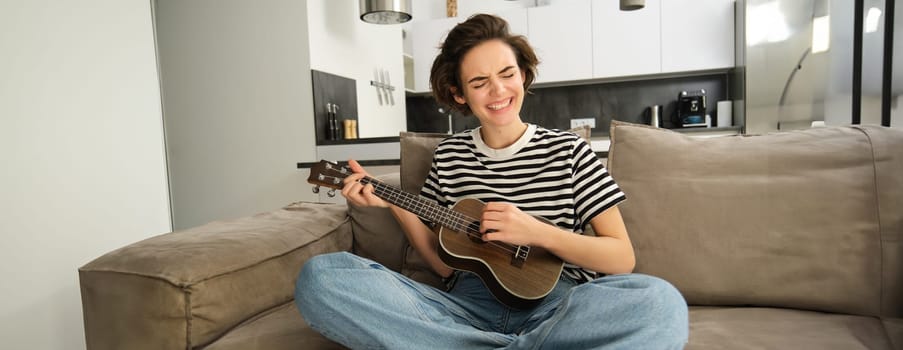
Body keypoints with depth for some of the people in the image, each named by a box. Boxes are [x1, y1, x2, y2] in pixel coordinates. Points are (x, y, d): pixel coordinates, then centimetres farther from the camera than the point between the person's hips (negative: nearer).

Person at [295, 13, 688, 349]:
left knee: (660, 301, -34)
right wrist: (395, 204, -2)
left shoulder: (567, 150, 4)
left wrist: (538, 233, -13)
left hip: (555, 307, -2)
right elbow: (446, 264, 11)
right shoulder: (449, 154, 10)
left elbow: (622, 259, 2)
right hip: (467, 306, 3)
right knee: (320, 276, -20)